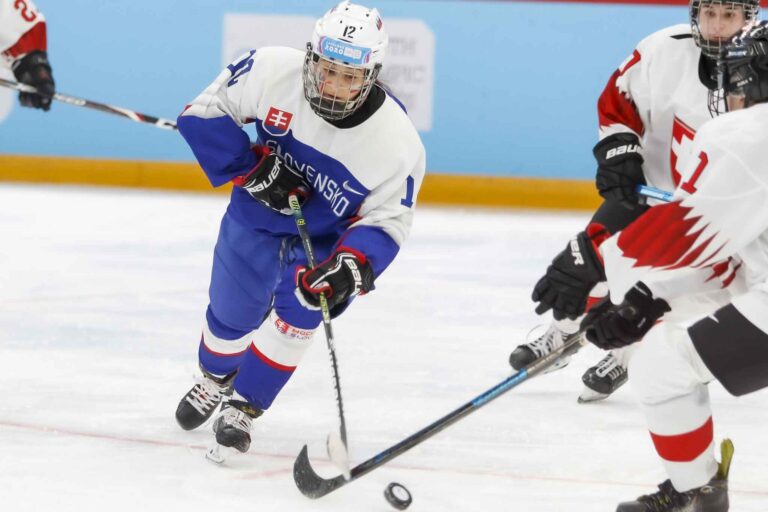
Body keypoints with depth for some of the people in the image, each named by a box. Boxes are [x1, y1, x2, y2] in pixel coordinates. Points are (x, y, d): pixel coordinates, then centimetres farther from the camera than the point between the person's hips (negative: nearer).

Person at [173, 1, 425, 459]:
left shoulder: (397, 140, -31)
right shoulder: (272, 71, -30)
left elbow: (386, 220, -21)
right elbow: (208, 110, -16)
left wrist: (351, 266, -38)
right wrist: (251, 166, -25)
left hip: (330, 236, -2)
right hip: (258, 210, 2)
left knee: (297, 311, -21)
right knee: (232, 312, 13)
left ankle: (243, 408, 0)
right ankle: (215, 381, 48)